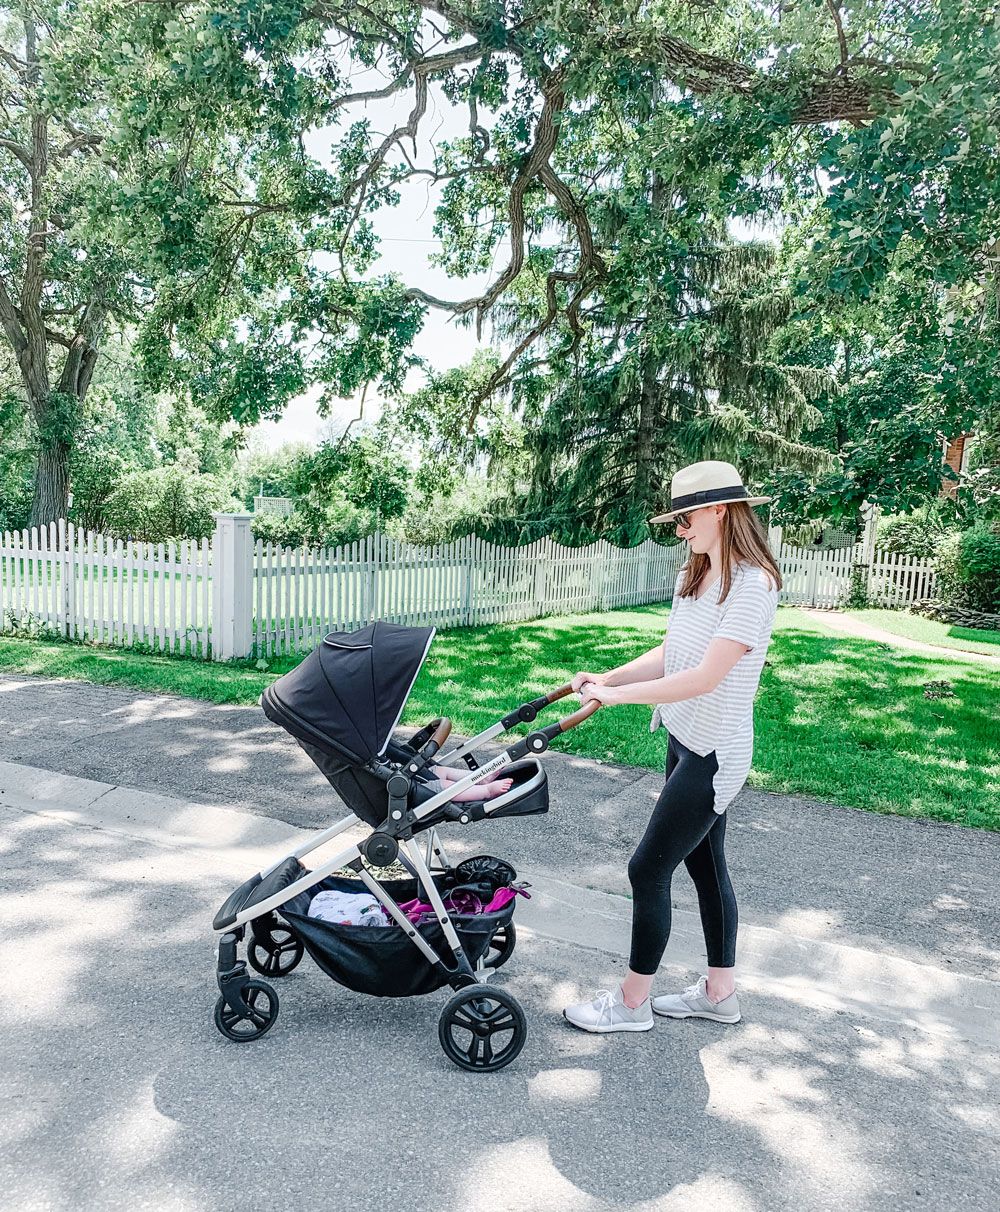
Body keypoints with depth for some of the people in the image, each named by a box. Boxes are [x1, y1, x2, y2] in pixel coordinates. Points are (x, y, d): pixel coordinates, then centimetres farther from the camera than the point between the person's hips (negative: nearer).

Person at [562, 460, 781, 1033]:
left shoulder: (754, 584, -21)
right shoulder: (694, 576, 5)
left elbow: (704, 678, -27)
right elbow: (669, 655, 8)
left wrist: (617, 695, -24)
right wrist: (607, 677, -6)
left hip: (715, 754, -8)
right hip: (685, 740, 8)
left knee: (648, 869, -1)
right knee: (705, 863, 18)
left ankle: (632, 1001, 18)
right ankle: (720, 991, 36)